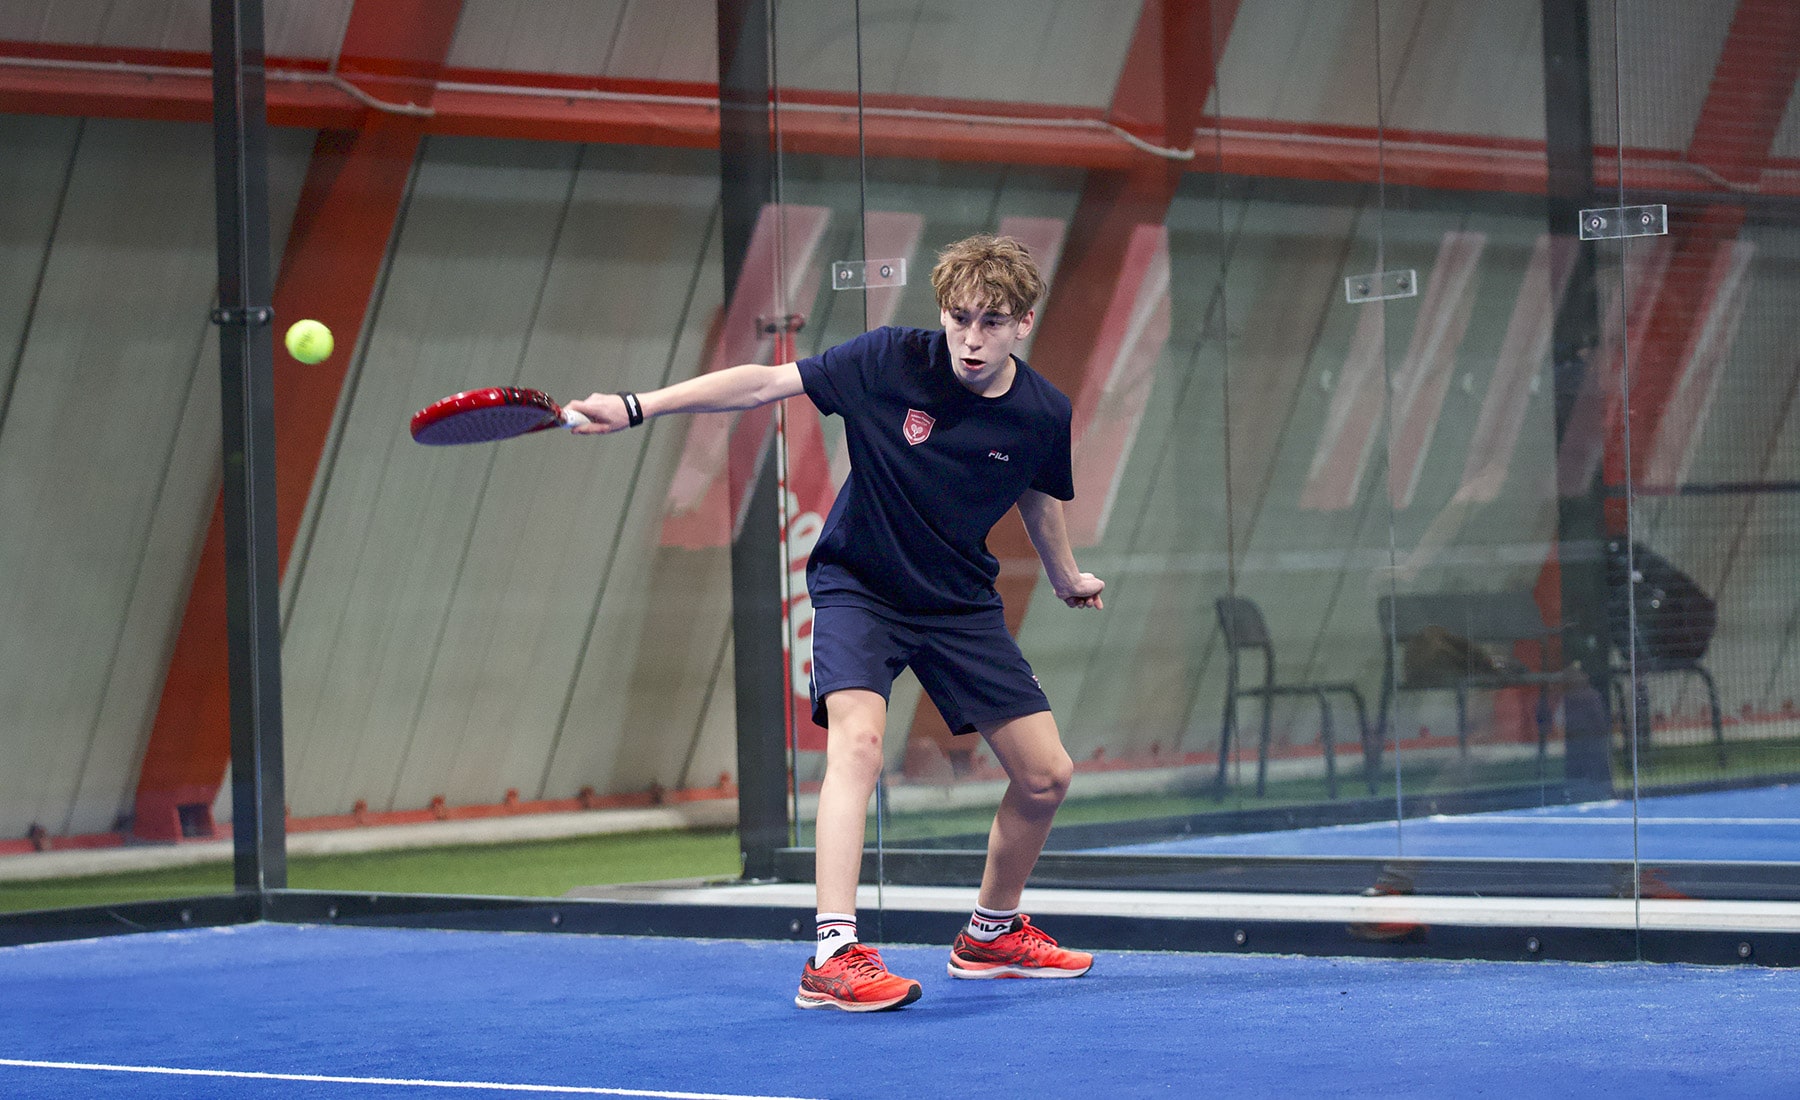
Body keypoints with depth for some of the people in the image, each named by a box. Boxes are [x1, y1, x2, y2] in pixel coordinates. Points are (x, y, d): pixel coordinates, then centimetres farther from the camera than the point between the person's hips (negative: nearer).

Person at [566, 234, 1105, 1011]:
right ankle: (833, 955, -32)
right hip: (858, 587, -4)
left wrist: (1066, 579, 28)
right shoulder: (891, 361, -21)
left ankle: (992, 933, 29)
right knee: (857, 741, -29)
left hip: (959, 602, 4)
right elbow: (761, 384, -20)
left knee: (1046, 775, 4)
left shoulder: (1042, 415, -11)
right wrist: (637, 407, -28)